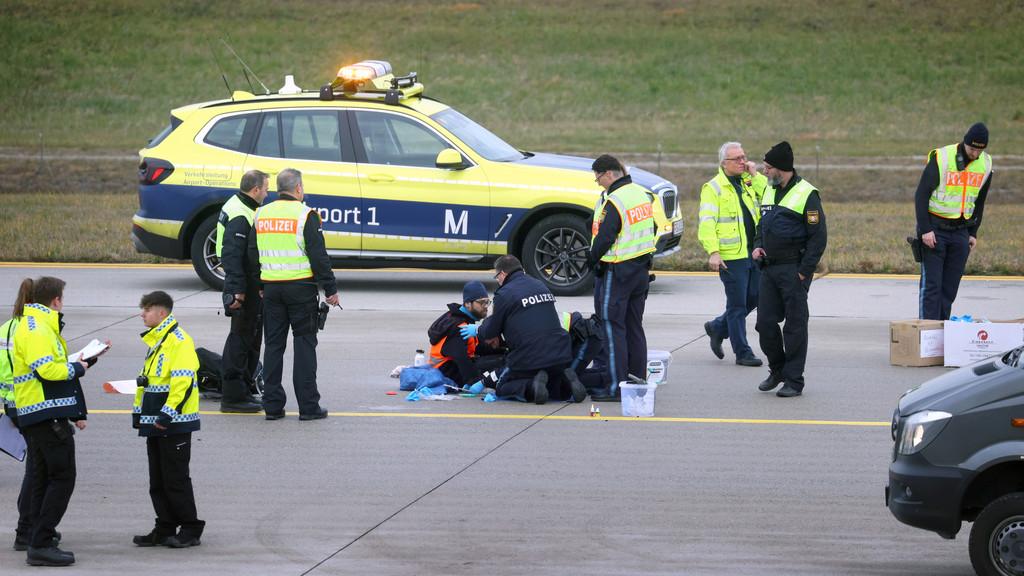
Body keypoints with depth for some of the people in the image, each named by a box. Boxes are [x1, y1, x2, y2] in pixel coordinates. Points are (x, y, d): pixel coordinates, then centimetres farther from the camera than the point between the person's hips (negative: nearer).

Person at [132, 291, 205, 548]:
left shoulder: (179, 341, -14)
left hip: (175, 424, -10)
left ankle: (190, 529, 2)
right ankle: (165, 529, 16)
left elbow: (183, 381, -22)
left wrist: (168, 413, -25)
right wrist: (139, 411, 23)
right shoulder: (156, 341, 17)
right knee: (158, 480, 11)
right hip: (155, 423, 10)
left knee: (176, 479, -5)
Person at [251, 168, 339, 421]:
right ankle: (308, 406, -1)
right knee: (305, 345, 0)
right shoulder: (306, 215, -9)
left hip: (271, 287, 5)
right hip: (301, 286, -5)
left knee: (273, 345, 9)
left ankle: (272, 405, 7)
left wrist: (259, 287, 22)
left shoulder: (261, 215, 8)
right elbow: (319, 255, -11)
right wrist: (331, 289, -5)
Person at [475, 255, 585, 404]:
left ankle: (531, 387, -14)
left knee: (502, 388, 16)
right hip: (560, 356, 6)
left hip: (528, 360, -6)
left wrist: (478, 330, 27)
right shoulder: (541, 286, 16)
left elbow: (491, 332, 2)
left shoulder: (504, 294, -6)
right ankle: (566, 381, -5)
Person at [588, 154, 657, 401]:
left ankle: (614, 387, -5)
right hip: (642, 268, 9)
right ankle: (638, 380, 19)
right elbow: (652, 228, 15)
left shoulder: (613, 202, -20)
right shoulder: (642, 194, 7)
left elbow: (603, 239, -20)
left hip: (616, 272, -9)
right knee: (634, 327, 16)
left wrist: (594, 260, -3)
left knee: (611, 327, -3)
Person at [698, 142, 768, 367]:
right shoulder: (713, 188, -6)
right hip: (731, 257, -6)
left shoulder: (749, 183, 14)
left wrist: (755, 176, -1)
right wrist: (713, 252, -23)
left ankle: (718, 327, 30)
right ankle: (742, 352, 6)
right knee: (737, 304, -1)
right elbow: (706, 223, -13)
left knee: (754, 298, 12)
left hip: (754, 253, 6)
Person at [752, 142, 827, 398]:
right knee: (765, 323, 6)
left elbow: (818, 237, -11)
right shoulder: (769, 191, 14)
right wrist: (757, 246, 7)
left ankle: (794, 380, 3)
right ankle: (777, 370, 24)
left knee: (795, 326, -2)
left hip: (794, 270, -7)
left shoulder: (807, 194, -10)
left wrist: (804, 271, -16)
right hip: (769, 268, 7)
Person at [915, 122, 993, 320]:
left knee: (950, 287, 4)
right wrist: (925, 229, -16)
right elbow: (921, 195, -12)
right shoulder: (941, 158, -14)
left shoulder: (985, 164, 3)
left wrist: (973, 233, 14)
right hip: (935, 230, -5)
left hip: (961, 232, 5)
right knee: (931, 284, -9)